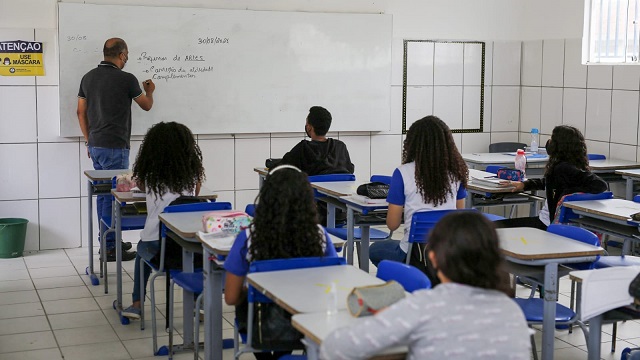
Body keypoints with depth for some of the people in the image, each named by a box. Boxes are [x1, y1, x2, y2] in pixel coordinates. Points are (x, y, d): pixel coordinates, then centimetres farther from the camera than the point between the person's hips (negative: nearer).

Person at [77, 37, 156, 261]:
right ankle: (110, 248, -1)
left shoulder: (88, 78, 7)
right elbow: (146, 106, 4)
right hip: (115, 146, -7)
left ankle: (109, 241, 23)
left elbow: (81, 112, 12)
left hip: (96, 145, 7)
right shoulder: (126, 79, -11)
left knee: (104, 193, 15)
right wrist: (149, 91, 26)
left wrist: (88, 141, 20)